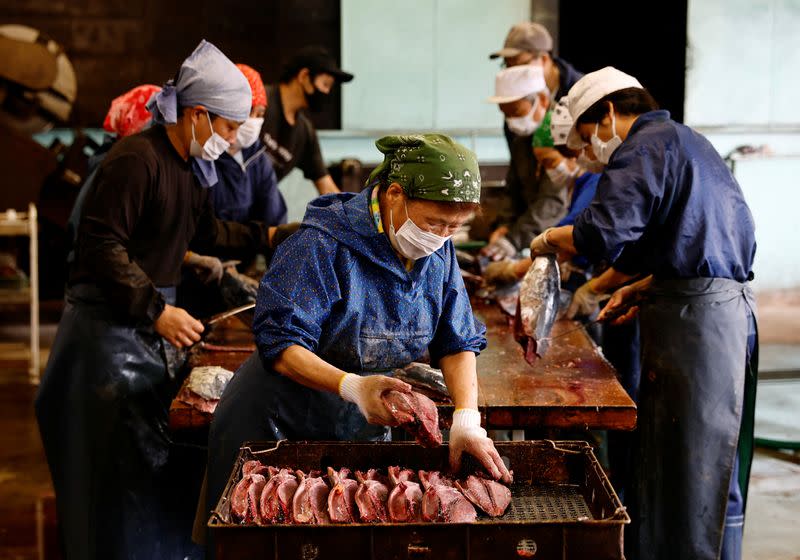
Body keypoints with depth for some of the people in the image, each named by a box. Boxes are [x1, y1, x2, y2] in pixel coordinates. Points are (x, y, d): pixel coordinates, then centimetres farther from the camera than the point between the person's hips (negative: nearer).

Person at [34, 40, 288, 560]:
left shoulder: (190, 166, 11)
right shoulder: (136, 159, -19)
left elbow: (207, 232, 27)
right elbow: (102, 246, -24)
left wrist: (268, 236, 20)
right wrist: (157, 311, -26)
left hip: (152, 320, 9)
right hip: (109, 320, -9)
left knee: (157, 452, 14)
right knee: (124, 463, -4)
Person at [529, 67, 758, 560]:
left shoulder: (645, 147, -9)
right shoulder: (690, 143, 22)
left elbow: (602, 236, -23)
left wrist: (551, 240, -5)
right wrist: (645, 287, 20)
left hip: (692, 316, -10)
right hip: (731, 305, 10)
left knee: (685, 472, -4)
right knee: (716, 472, 14)